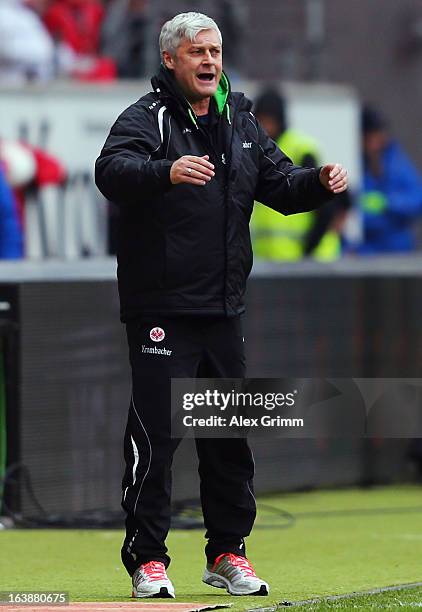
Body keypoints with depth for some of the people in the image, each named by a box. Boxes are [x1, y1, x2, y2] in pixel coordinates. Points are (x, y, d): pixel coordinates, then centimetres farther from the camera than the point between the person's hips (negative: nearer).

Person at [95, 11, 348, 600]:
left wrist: (319, 182, -1)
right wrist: (165, 172, -46)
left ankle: (227, 553, 22)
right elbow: (112, 169, -27)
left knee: (231, 435, 11)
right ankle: (147, 560, -1)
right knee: (155, 432, -7)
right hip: (161, 308, -6)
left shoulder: (240, 122, 14)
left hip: (224, 309, 7)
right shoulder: (147, 118, -8)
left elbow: (280, 186, 21)